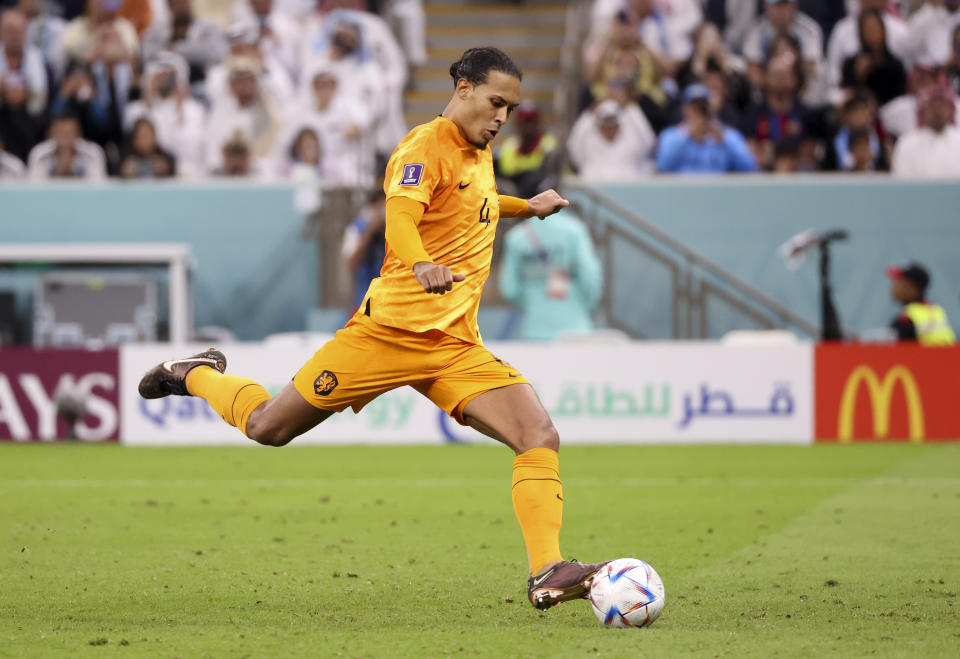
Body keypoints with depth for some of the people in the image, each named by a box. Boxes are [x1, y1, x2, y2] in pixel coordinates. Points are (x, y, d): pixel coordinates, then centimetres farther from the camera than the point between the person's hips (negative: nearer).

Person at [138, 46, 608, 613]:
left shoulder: (478, 154, 16)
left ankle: (547, 576, -17)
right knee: (269, 427, 3)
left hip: (458, 348, 7)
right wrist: (421, 264, -50)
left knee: (540, 437, -15)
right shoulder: (426, 146, -10)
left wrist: (525, 207, 34)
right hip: (392, 328, -7)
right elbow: (400, 219, -31)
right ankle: (195, 375, 34)